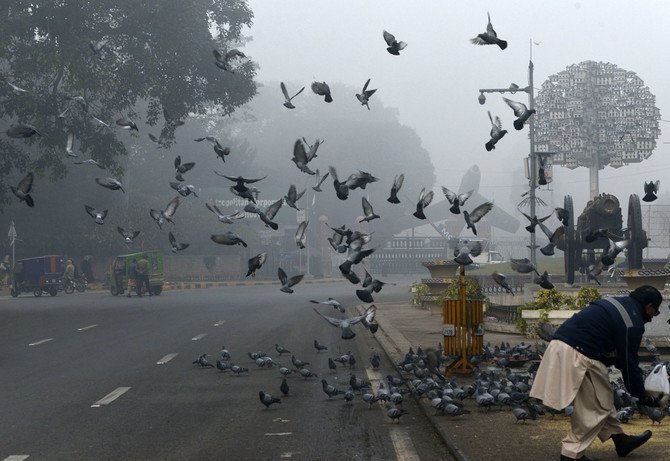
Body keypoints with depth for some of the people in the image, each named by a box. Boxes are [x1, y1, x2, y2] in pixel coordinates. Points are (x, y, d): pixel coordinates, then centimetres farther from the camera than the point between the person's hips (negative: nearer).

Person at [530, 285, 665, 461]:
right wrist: (642, 395, 6)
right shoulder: (634, 324, -10)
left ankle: (621, 440, 33)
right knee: (595, 406, 3)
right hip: (578, 356, -10)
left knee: (603, 398, 22)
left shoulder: (615, 303, 19)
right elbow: (628, 362, -7)